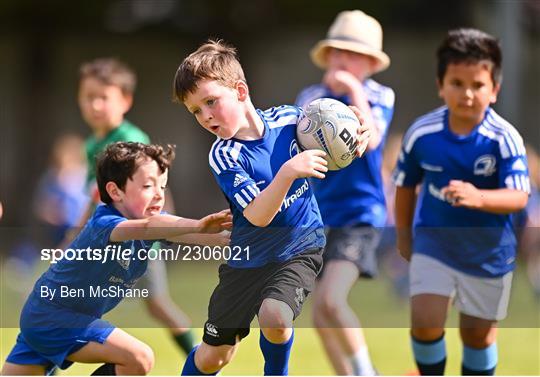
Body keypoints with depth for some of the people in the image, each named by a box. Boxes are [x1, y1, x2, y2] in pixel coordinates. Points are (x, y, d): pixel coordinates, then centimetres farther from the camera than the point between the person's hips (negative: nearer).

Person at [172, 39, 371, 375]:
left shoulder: (288, 118, -10)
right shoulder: (224, 155, -19)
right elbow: (257, 216, -29)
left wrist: (360, 138, -10)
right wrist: (287, 172, -42)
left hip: (300, 249, 0)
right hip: (250, 258, 0)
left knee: (274, 315, -30)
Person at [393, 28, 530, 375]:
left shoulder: (504, 139, -23)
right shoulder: (421, 133, -15)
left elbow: (519, 197, -32)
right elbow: (405, 186, 1)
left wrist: (478, 197, -52)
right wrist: (404, 238, 11)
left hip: (488, 253, -1)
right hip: (433, 243, 1)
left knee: (479, 334, 14)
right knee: (424, 323, -11)